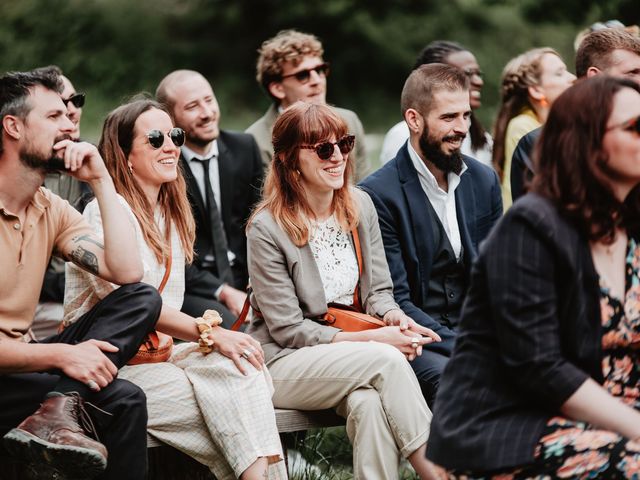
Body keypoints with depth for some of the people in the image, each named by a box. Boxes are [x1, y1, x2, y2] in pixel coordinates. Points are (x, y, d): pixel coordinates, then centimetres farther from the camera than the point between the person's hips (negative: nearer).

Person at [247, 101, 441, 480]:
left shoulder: (360, 205, 5)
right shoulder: (267, 228, -12)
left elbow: (378, 290, 11)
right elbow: (288, 329, -13)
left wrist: (395, 318, -15)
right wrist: (371, 339, -19)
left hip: (353, 356, 4)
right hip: (284, 364, -4)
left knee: (369, 403, -33)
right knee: (386, 360, -30)